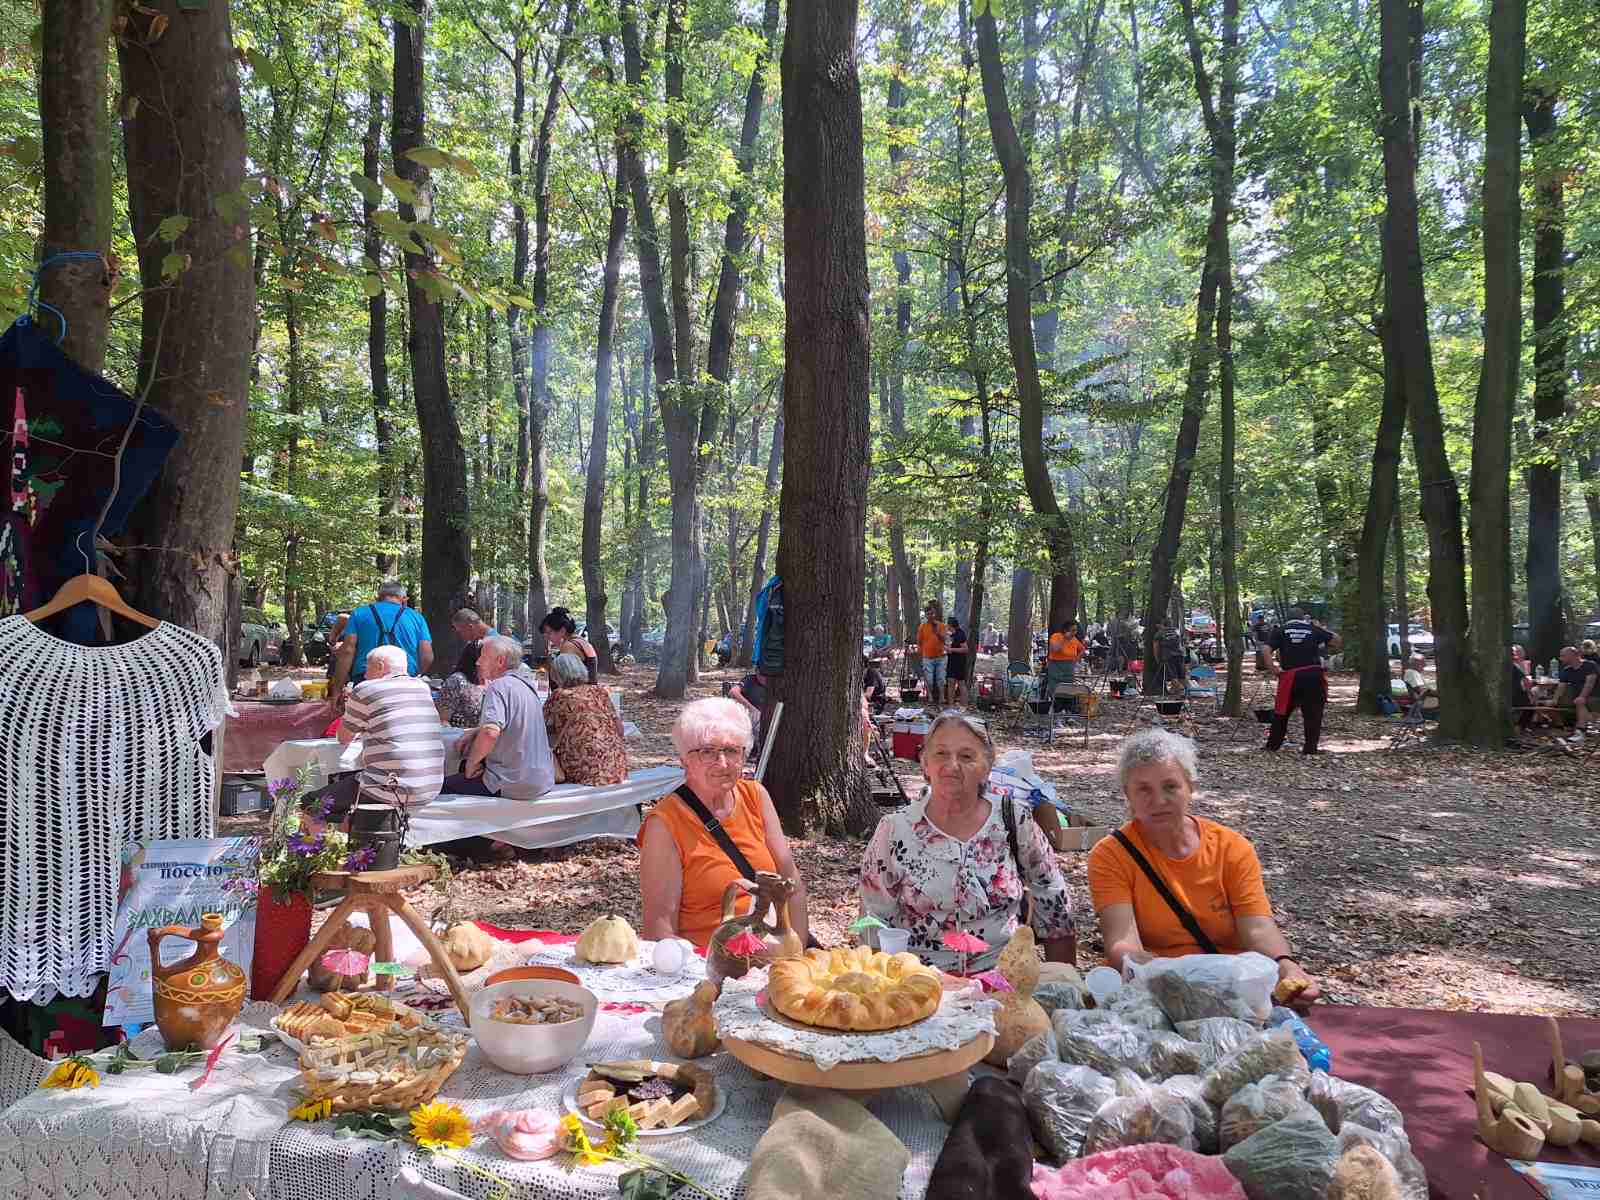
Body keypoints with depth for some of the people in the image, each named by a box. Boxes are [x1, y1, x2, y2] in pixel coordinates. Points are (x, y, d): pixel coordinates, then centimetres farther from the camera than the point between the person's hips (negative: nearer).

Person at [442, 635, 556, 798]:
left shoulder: (499, 686, -17)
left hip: (515, 785, -9)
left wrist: (471, 762, -15)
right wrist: (474, 734, 14)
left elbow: (490, 733, -32)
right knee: (464, 766, 28)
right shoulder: (526, 683, 12)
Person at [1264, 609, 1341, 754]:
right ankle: (1310, 747, 6)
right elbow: (1338, 641, 13)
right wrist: (1322, 628, 22)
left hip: (1290, 676, 0)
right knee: (1313, 713, 7)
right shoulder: (1313, 629, 10)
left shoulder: (1280, 630, 8)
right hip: (1313, 675, 0)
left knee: (1281, 712, 12)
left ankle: (1273, 744, 17)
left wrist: (1272, 668, -4)